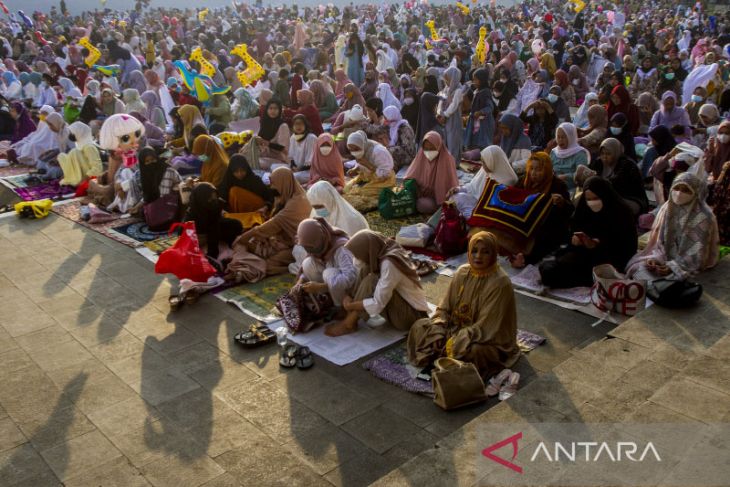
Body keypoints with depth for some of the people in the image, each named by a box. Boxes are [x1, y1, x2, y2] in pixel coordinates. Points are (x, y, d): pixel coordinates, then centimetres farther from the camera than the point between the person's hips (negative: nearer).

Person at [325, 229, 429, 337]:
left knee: (371, 282, -24)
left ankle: (349, 324, -9)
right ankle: (350, 315, 0)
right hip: (402, 303, 9)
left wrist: (349, 305, -14)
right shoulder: (380, 254, -4)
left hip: (412, 315, -9)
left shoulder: (389, 264, -28)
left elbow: (377, 305, -28)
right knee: (366, 271, -1)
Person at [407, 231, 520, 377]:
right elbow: (444, 308, 2)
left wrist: (455, 342, -26)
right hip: (459, 327, 6)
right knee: (420, 326, -5)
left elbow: (486, 327, -23)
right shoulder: (463, 272, -2)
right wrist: (437, 333, -14)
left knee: (467, 351, -37)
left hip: (489, 341, -6)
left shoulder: (500, 283, -21)